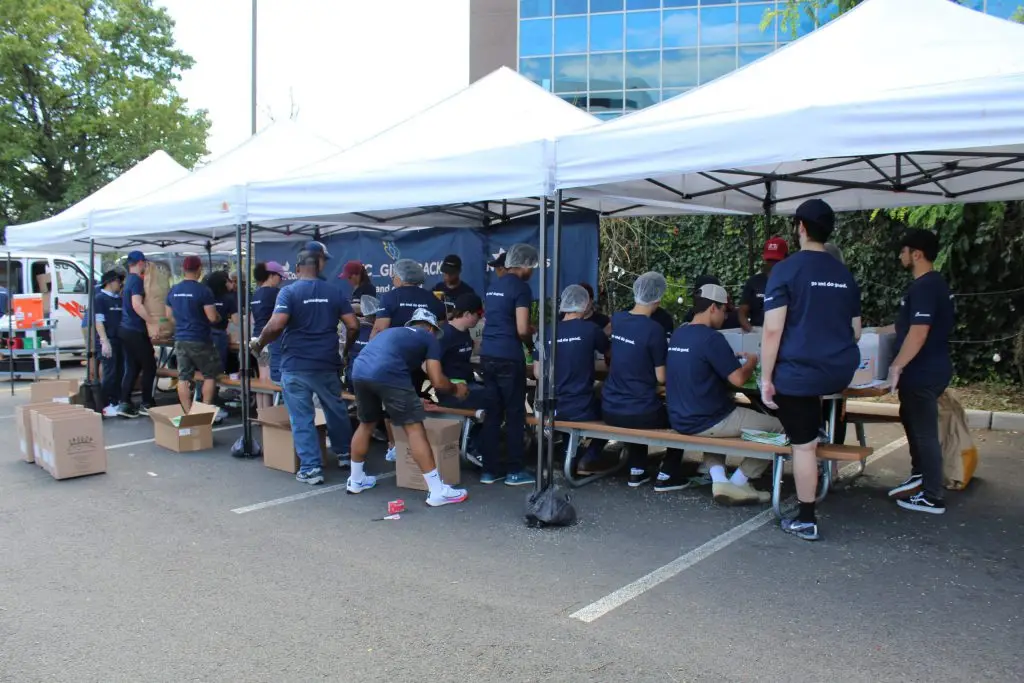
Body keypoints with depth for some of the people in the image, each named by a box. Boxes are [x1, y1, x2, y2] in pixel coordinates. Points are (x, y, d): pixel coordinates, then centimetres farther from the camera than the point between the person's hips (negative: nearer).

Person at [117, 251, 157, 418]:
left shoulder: (128, 280, 16)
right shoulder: (137, 280, -14)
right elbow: (137, 305, -26)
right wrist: (153, 321, -27)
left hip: (126, 329, 9)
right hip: (136, 331, -9)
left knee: (132, 368, 10)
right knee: (149, 366, 0)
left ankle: (124, 404, 7)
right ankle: (146, 404, 5)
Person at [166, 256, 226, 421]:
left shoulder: (173, 290, 5)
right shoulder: (203, 290, -14)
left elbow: (169, 315, 16)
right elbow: (213, 317, -17)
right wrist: (218, 318, 5)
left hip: (180, 339, 6)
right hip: (200, 340, -6)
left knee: (184, 377, 6)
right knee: (210, 375, 8)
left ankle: (188, 413, 8)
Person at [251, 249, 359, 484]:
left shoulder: (289, 291, -6)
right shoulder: (334, 292, 4)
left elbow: (276, 325, -19)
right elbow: (353, 326, 1)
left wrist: (259, 344, -2)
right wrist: (346, 348, 18)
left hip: (295, 366, -3)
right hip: (327, 364, 4)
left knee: (302, 418, 3)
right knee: (336, 409, 21)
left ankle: (310, 469, 4)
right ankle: (344, 453, 35)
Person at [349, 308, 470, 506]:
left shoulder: (393, 331, 37)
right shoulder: (429, 338, 20)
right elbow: (437, 382, 9)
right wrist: (456, 389, 31)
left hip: (359, 372, 7)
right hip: (388, 375, -7)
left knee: (366, 424, 27)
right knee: (414, 428, 1)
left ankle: (355, 481, 41)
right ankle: (437, 492, 2)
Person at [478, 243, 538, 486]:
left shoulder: (493, 287, 16)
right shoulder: (520, 287, -10)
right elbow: (522, 330, -17)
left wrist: (528, 331, 27)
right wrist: (533, 341, 4)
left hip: (487, 355, 8)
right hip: (508, 357, -8)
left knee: (492, 412, 11)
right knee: (515, 414, 2)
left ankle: (490, 469, 14)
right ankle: (515, 470, 9)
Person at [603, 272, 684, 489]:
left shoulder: (617, 319, 2)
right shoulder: (654, 329, -18)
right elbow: (661, 378, -11)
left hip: (610, 409, 6)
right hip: (639, 413, -6)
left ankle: (637, 470, 33)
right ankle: (666, 475, 22)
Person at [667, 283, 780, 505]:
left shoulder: (677, 335, 8)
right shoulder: (711, 337, -18)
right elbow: (738, 379, -18)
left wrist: (733, 359, 20)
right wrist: (751, 362, 3)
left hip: (680, 420, 8)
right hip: (705, 422, -8)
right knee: (779, 427, 6)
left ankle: (719, 480, 18)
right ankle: (738, 482, 14)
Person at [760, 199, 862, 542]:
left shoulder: (785, 270, -9)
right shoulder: (845, 274, 8)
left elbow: (772, 330, -15)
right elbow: (855, 331, 15)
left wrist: (766, 378, -10)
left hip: (799, 372, -5)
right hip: (842, 372, 6)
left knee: (803, 444, 5)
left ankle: (806, 521, 15)